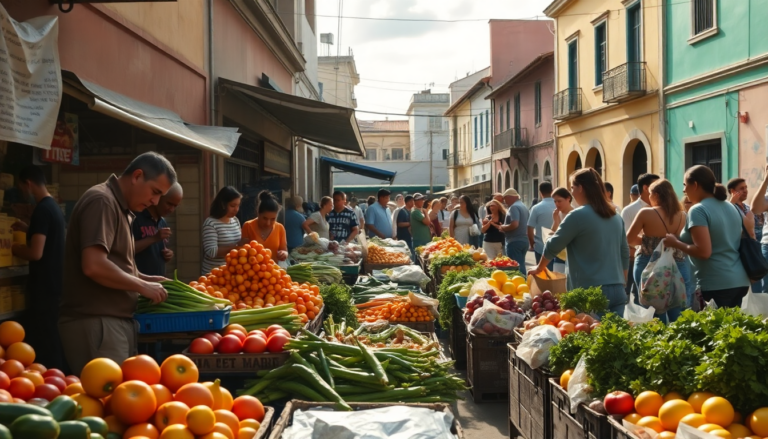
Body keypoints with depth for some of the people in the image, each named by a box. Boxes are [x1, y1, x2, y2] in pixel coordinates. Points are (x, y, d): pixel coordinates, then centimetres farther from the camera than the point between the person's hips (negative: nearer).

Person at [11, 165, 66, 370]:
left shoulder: (41, 210, -18)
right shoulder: (54, 206, 11)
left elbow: (36, 253, -24)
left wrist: (14, 249, -7)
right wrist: (27, 229, 25)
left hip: (44, 286, -9)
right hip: (54, 283, 9)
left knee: (42, 342, -4)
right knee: (51, 340, 15)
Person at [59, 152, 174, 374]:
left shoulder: (120, 206, 17)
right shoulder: (102, 201, -13)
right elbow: (94, 266, -25)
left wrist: (145, 279, 10)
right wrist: (142, 286, -14)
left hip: (115, 320, 10)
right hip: (95, 322, -10)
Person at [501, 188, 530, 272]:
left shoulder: (514, 207, -13)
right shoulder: (524, 206, 17)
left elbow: (514, 224, -25)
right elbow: (527, 225, 22)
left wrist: (502, 227, -9)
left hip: (515, 242, -10)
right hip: (524, 240, 10)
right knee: (521, 266, 13)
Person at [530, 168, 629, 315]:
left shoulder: (578, 216, -9)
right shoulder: (616, 217, 12)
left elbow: (553, 247, -2)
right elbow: (625, 254, 18)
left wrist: (539, 268, 15)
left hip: (590, 293, -6)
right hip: (617, 291, 7)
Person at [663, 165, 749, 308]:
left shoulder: (698, 210, -12)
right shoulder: (731, 207, 14)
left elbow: (704, 251, -21)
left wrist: (675, 243, -8)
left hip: (716, 285, -8)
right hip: (740, 281, 8)